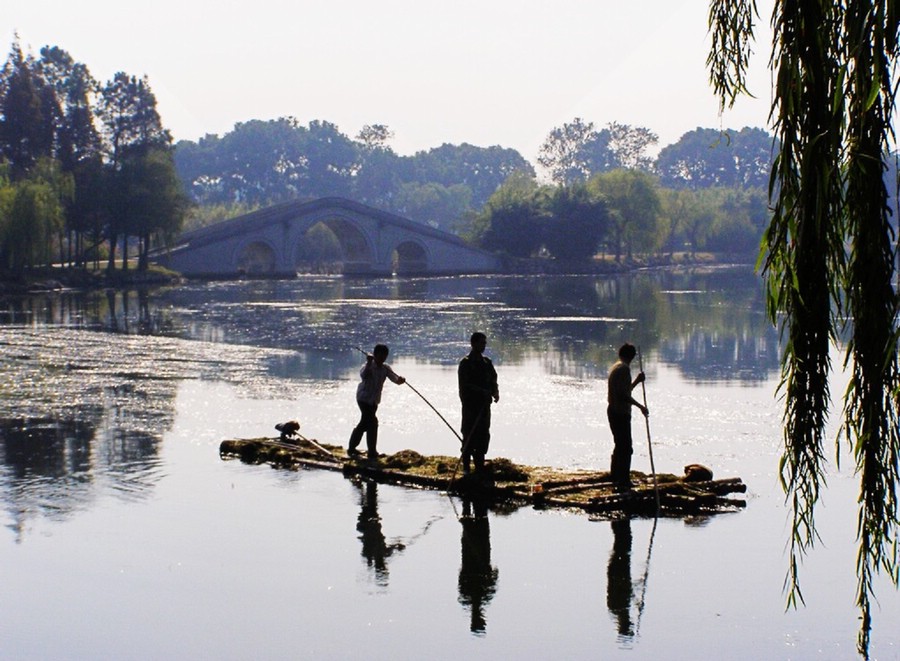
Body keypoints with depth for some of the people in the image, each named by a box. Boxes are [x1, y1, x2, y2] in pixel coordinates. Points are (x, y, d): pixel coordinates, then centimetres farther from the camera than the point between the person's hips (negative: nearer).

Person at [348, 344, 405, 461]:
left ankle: (351, 448, 35)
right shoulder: (368, 366, -19)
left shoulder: (385, 368, -3)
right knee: (372, 423, -17)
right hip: (364, 398, -8)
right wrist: (369, 363, -47)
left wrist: (400, 380, -36)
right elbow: (363, 375, -41)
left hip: (374, 400, 8)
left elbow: (395, 379, -14)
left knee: (364, 423, 19)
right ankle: (372, 453, -12)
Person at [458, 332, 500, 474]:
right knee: (469, 435, -4)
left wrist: (495, 392, -7)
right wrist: (482, 391, -23)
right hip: (470, 405, -6)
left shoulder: (486, 362, 12)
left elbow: (493, 380, 14)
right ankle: (466, 466, 2)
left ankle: (480, 466, 14)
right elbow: (464, 385, -14)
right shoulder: (466, 363, -7)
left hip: (484, 405, 6)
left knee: (483, 435, 6)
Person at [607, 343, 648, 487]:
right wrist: (640, 406, -20)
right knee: (625, 447, -8)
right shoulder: (624, 368, -15)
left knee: (619, 445, 20)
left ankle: (615, 475, 28)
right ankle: (624, 480, -8)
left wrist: (637, 380, 19)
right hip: (621, 412, -10)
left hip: (614, 411, 10)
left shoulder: (616, 367, 16)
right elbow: (623, 394, -23)